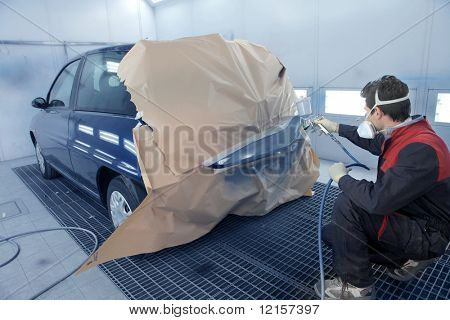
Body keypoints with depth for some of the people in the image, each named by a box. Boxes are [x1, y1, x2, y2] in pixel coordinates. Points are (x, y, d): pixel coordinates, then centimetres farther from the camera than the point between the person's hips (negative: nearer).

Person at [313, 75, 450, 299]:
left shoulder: (421, 149, -32)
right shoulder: (402, 135, -2)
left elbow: (377, 200, -37)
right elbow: (372, 141, 21)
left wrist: (342, 178, -19)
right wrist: (336, 128, 25)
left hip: (426, 236, -9)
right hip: (407, 217, 9)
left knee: (347, 205, -29)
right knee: (330, 233, 11)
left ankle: (356, 286, -12)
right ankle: (404, 258, 12)